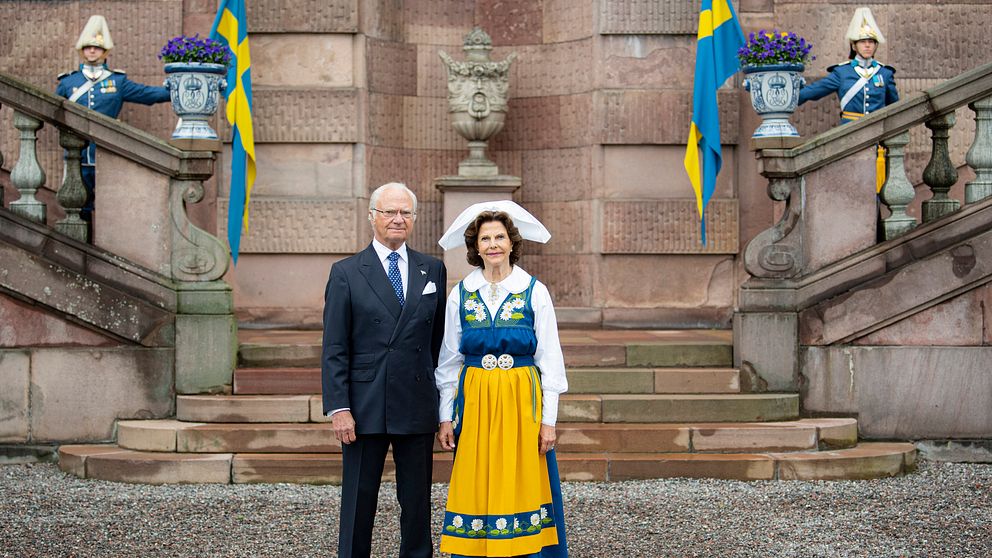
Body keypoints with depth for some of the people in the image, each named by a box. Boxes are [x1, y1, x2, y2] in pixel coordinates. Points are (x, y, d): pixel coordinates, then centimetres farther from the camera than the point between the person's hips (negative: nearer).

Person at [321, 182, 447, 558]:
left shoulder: (432, 270, 9)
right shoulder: (346, 273, 1)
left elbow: (439, 339, 11)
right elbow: (334, 349, -2)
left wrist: (441, 399, 6)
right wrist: (339, 408, -10)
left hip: (418, 405, 3)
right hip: (365, 408, -2)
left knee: (417, 503, 9)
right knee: (359, 502, 5)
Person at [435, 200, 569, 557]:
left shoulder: (535, 292, 0)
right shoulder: (460, 295, 5)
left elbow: (549, 360, 0)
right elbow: (449, 362, 8)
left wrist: (549, 419, -5)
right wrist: (446, 417, 2)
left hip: (522, 401, -2)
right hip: (474, 403, 2)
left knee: (521, 485, 1)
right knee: (476, 488, 3)